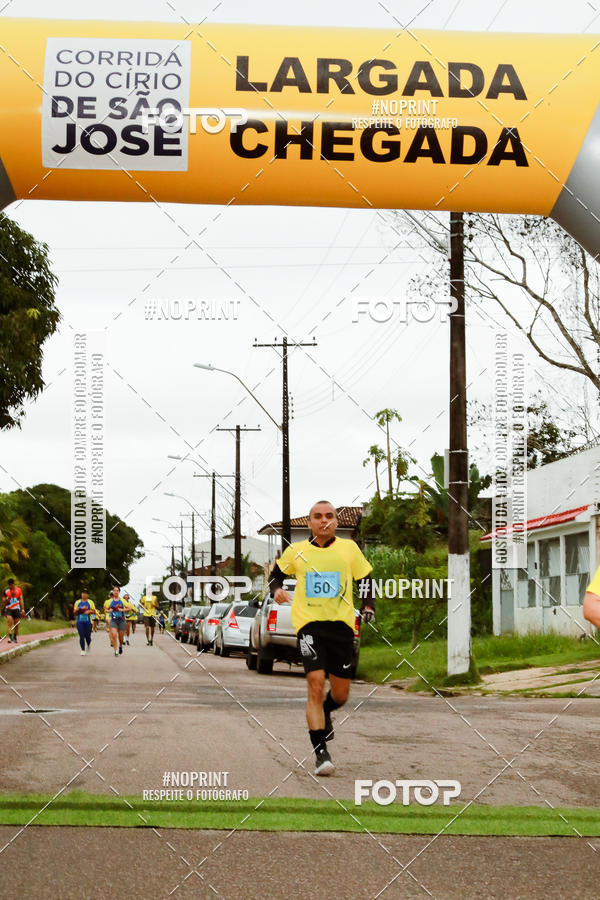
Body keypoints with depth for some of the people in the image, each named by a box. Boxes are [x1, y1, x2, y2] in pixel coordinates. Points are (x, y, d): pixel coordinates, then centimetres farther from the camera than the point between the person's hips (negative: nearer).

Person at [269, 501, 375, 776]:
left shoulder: (349, 548, 7)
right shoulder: (296, 551, 7)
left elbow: (365, 578, 17)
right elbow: (276, 573, 22)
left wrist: (368, 606, 3)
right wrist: (277, 590, 2)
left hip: (341, 623, 2)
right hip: (308, 622, -2)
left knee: (341, 694, 6)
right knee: (315, 684, -18)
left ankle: (323, 714, 44)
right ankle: (320, 753, -14)